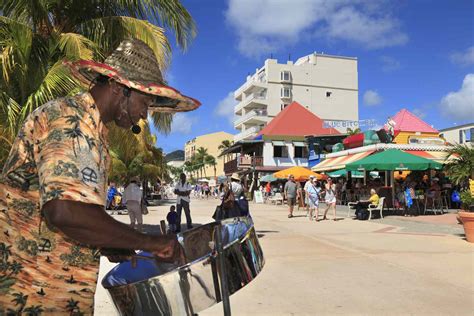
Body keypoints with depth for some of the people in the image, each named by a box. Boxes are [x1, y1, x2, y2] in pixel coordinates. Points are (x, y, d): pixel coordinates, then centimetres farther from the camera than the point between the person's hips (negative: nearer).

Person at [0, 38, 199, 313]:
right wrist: (149, 242, -23)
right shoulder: (71, 122, -18)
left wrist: (105, 246, 10)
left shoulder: (89, 128, 14)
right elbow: (65, 211, -33)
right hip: (36, 294, -10)